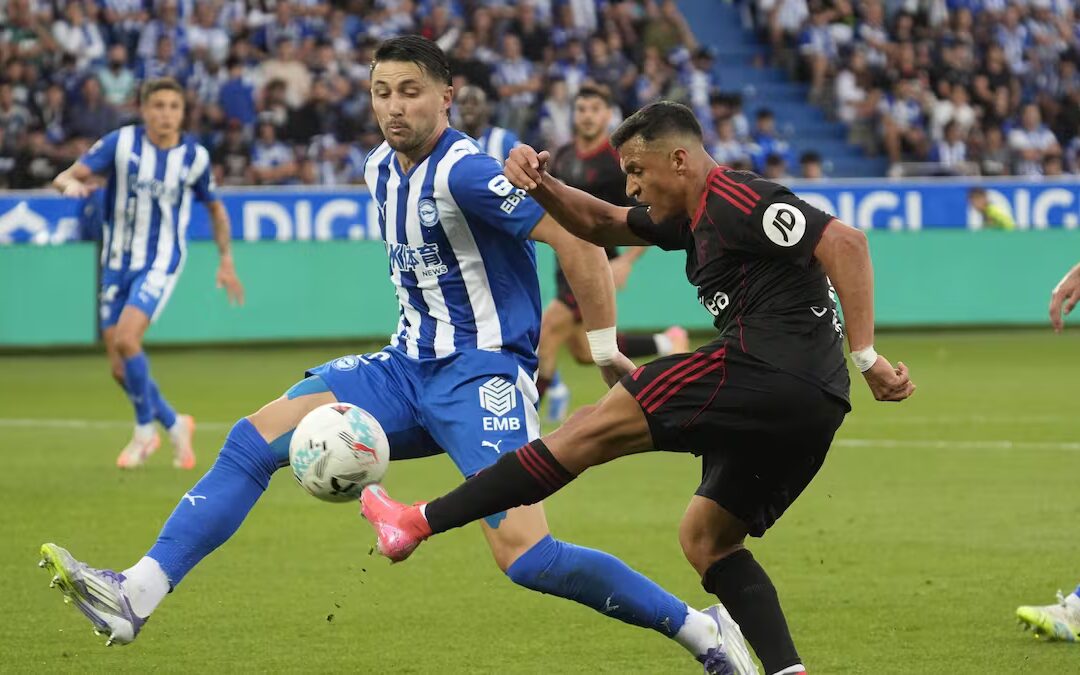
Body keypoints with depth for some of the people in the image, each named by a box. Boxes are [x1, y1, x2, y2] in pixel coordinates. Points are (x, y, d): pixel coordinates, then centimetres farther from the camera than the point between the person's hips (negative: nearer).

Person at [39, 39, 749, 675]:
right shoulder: (381, 168, 9)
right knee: (259, 435, -8)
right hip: (409, 367, 8)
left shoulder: (465, 172, -18)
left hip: (481, 374, -8)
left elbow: (578, 241, -20)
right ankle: (137, 594, -13)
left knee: (524, 555, -20)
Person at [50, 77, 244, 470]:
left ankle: (145, 430, -5)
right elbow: (65, 177, -10)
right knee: (120, 369, 3)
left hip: (160, 264, -2)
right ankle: (174, 426, 26)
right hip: (117, 264, 2)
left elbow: (216, 209, 15)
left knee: (126, 338, -25)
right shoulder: (121, 142, -6)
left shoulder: (195, 156, -3)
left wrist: (226, 260, 10)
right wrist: (72, 185, -34)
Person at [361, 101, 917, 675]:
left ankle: (420, 521, -5)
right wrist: (542, 186, 13)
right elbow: (600, 224, 33)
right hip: (813, 406, 10)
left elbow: (845, 243, -16)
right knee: (705, 538, 17)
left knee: (596, 427, -7)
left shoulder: (735, 199, -7)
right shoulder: (693, 218, 24)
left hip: (766, 369, -10)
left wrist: (865, 355, -20)